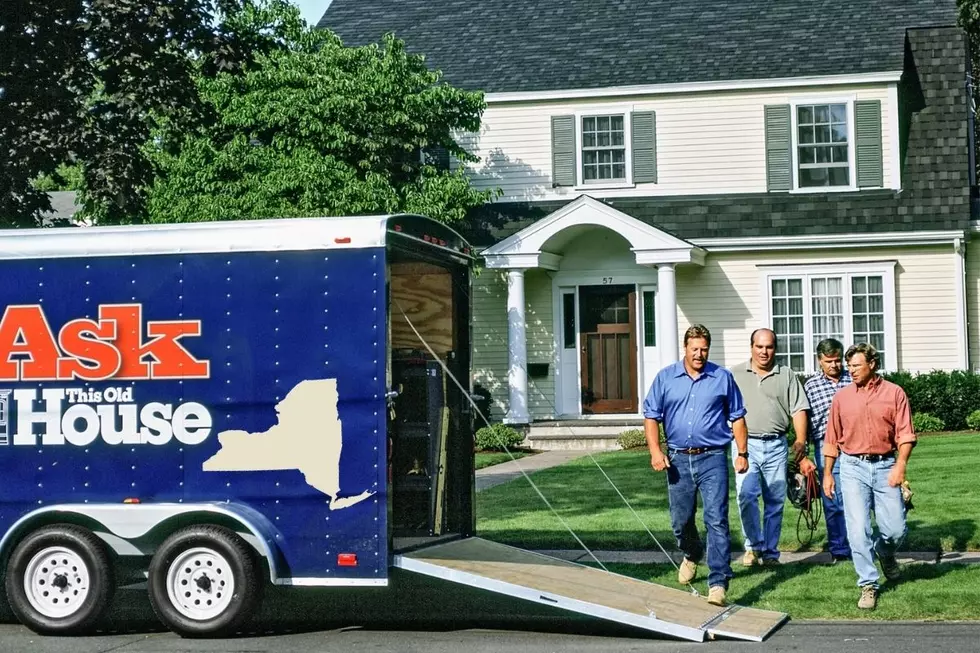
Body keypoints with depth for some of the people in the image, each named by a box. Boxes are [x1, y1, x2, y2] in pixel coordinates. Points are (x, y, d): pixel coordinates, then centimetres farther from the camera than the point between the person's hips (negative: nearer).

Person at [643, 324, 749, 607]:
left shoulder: (723, 378, 5)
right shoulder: (666, 378, 7)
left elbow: (737, 417, 10)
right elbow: (651, 416, 7)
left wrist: (742, 453, 3)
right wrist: (655, 451, -4)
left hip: (712, 459, -2)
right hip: (678, 459, 2)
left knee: (716, 520, -11)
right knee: (680, 521, 13)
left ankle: (718, 583, -13)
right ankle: (692, 555, 44)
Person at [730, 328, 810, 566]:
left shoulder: (787, 376, 11)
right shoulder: (735, 375, 10)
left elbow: (798, 409, 6)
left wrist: (801, 440, -7)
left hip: (776, 445, 1)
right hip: (745, 442, -1)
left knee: (775, 501, 3)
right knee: (746, 495, -15)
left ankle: (770, 553, 11)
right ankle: (753, 545, 0)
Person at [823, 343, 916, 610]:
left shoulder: (894, 393, 2)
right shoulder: (841, 397, 7)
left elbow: (905, 434, -2)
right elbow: (832, 439, 12)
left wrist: (900, 465, -15)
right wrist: (827, 473, 10)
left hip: (885, 466, -1)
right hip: (853, 467, 1)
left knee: (895, 528, -2)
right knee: (858, 529, -8)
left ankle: (885, 553, 34)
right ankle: (868, 585, 1)